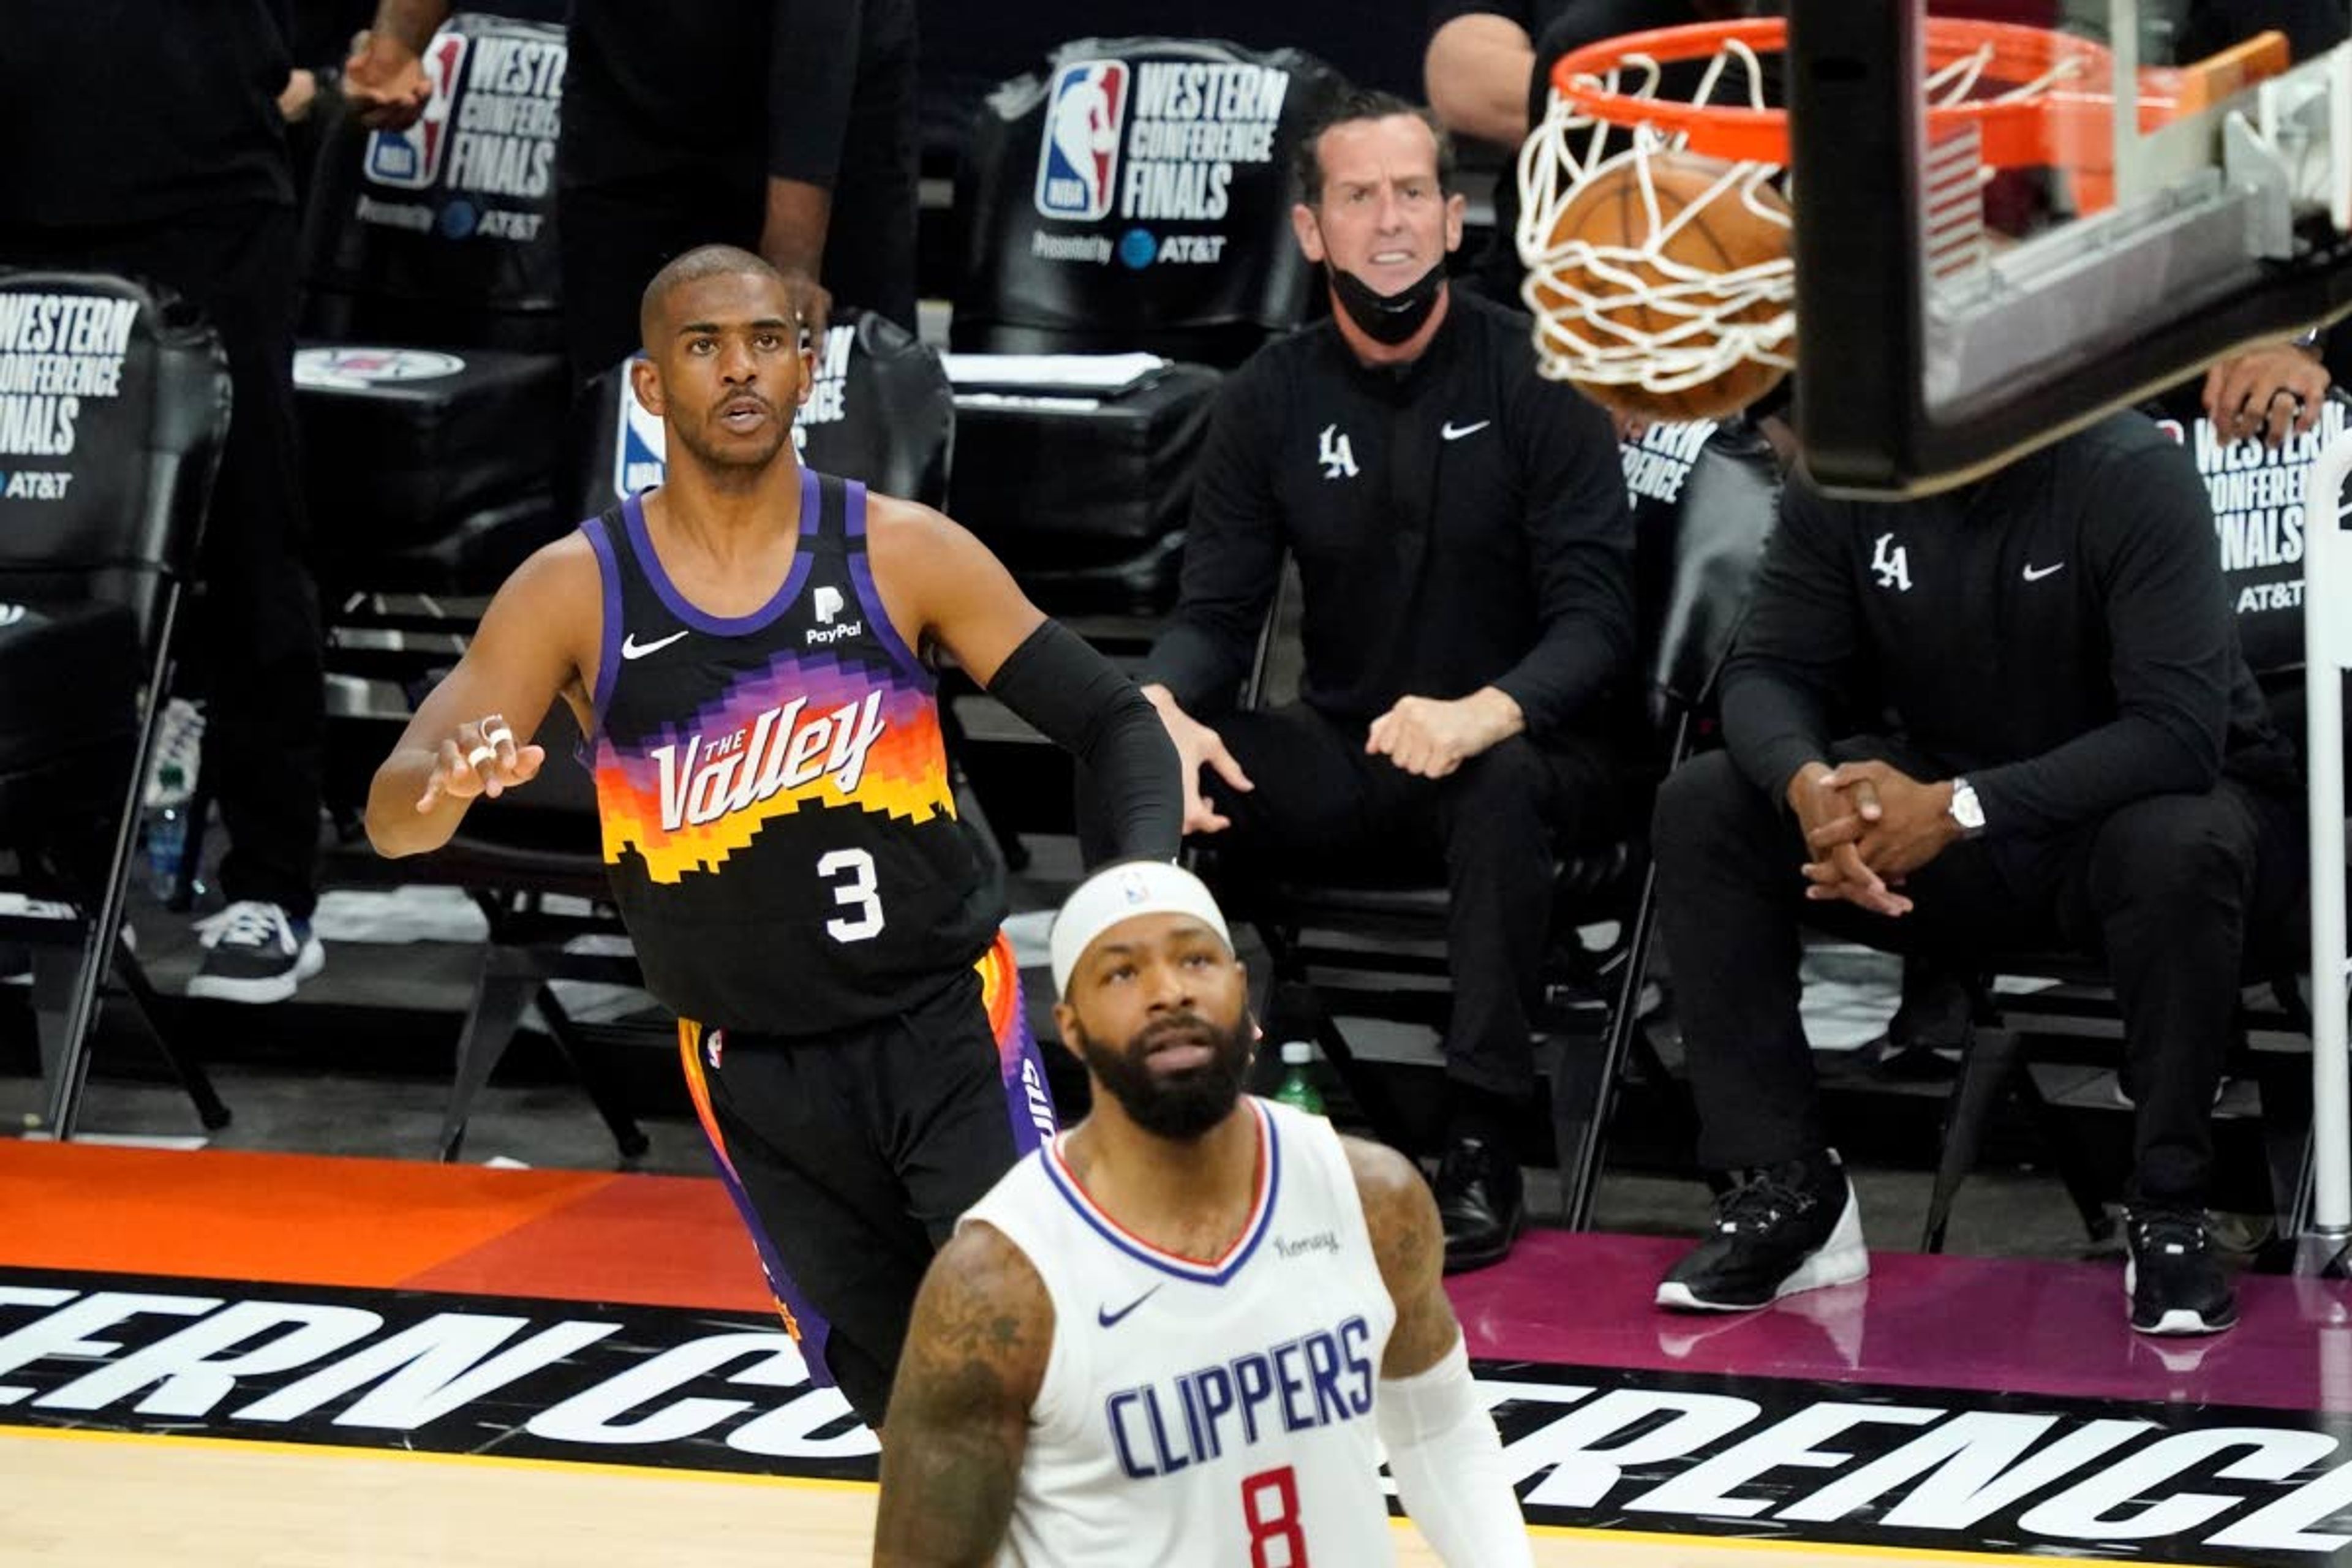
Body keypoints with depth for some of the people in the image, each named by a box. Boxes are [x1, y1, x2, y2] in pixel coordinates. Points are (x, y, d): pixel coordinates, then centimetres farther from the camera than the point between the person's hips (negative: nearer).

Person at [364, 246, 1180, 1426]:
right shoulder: (578, 592, -6)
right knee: (910, 1403, 10)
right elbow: (393, 818, -9)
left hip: (943, 1020, -2)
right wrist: (447, 781, -35)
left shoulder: (900, 552, -6)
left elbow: (1112, 720, -4)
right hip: (754, 1071, 2)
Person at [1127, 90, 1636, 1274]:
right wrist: (1162, 708, -25)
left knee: (1497, 783, -39)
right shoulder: (1272, 399, 3)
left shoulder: (1532, 378, -8)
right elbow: (1215, 612, 0)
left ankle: (1483, 1151, -30)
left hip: (1522, 748, -4)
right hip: (1347, 755, 4)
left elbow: (1595, 616, -15)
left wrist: (1481, 716, -37)